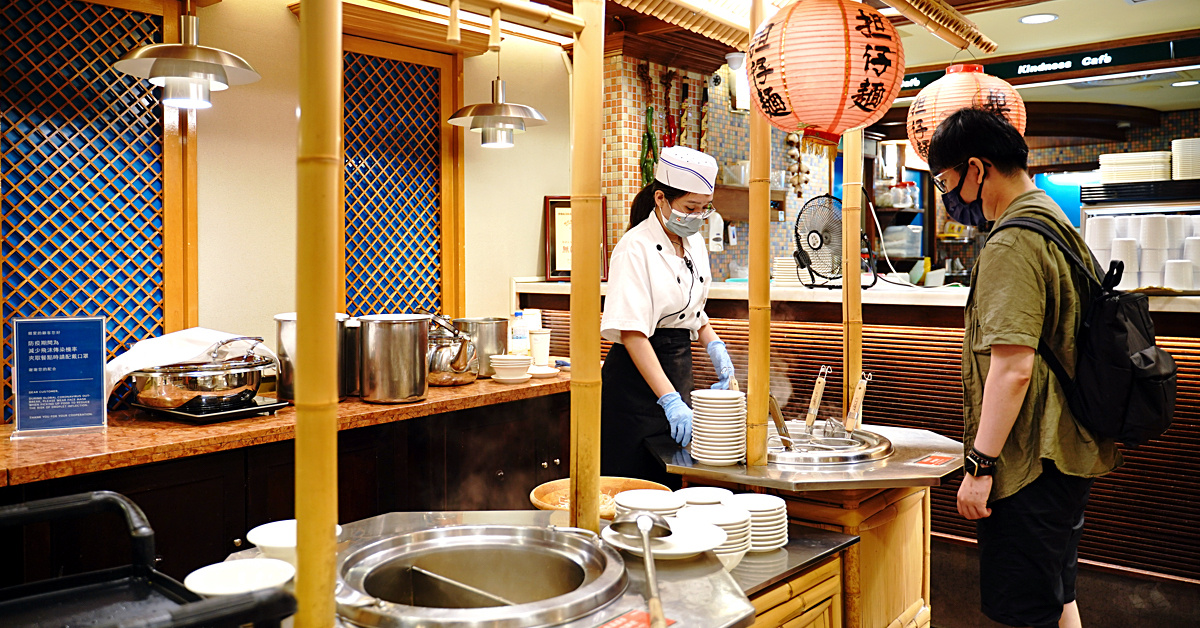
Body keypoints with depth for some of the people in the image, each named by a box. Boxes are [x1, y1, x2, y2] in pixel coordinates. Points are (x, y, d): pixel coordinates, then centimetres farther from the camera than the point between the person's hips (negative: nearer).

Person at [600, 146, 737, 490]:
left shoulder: (694, 243, 7)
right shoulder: (635, 248, -17)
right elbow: (631, 332, -24)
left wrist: (713, 344, 3)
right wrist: (669, 400, -30)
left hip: (679, 368, 8)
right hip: (637, 376, -8)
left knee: (674, 483, 14)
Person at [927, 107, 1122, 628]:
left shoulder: (1011, 246, -19)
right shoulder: (1059, 228, 14)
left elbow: (1013, 368, -25)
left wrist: (980, 464, -20)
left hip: (1029, 465, -10)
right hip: (1072, 455, 10)